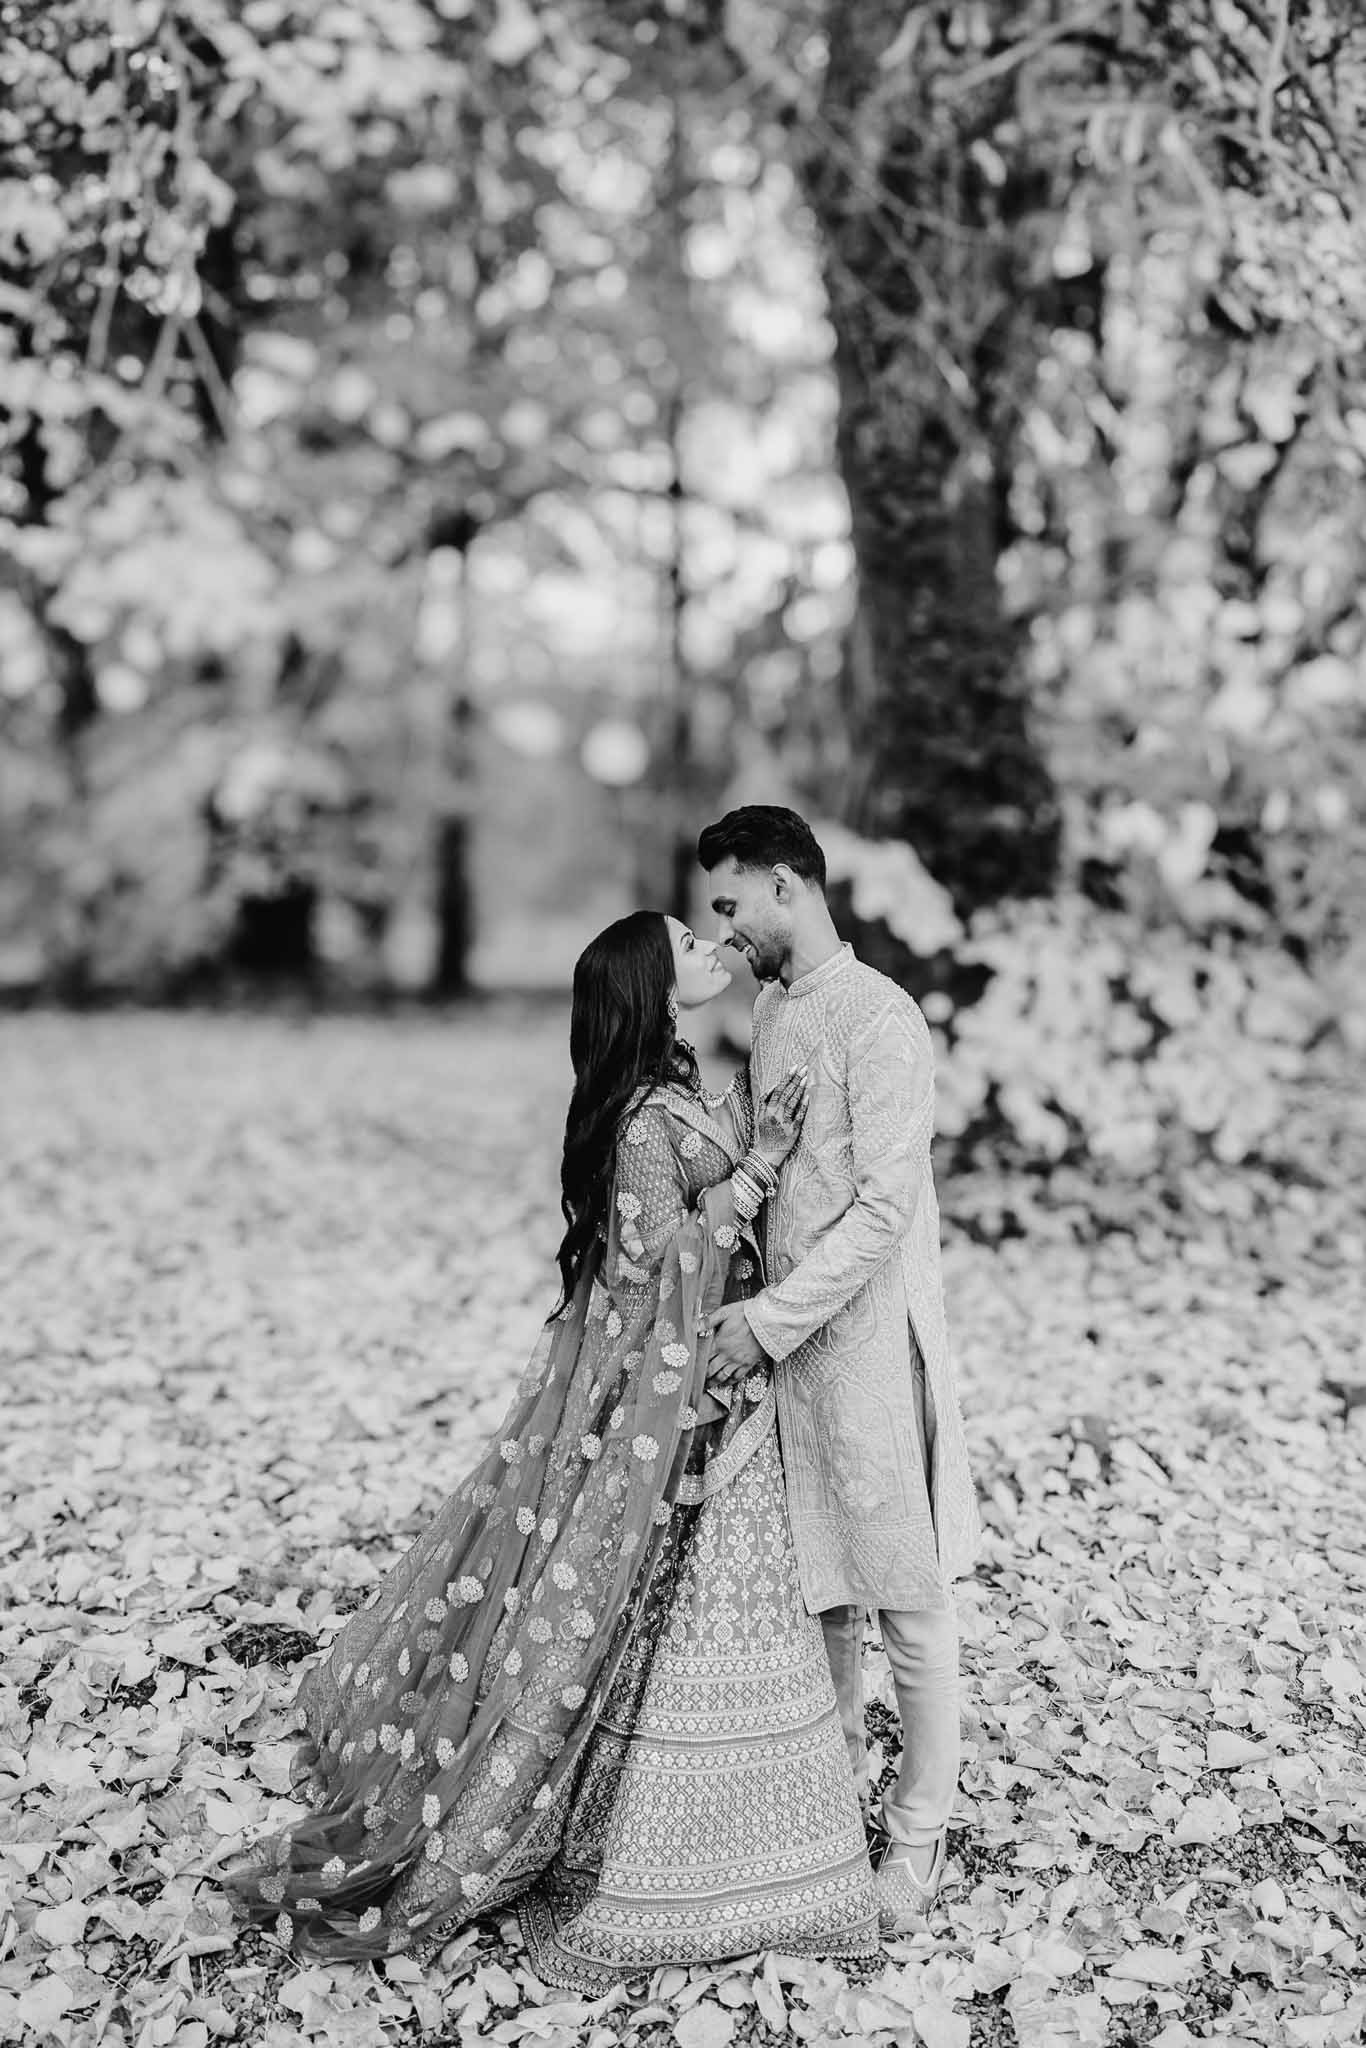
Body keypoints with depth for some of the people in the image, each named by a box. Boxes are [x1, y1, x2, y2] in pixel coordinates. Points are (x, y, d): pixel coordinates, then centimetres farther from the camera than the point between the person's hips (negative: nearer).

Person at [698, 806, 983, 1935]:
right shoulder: (772, 1008, 12)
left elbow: (886, 1208, -20)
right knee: (816, 1588, 17)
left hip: (868, 1334, -8)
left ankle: (918, 1836, 17)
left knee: (908, 1600, 4)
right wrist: (750, 1303, 8)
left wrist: (769, 1322, -19)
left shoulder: (878, 1018, -15)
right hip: (784, 1334, 8)